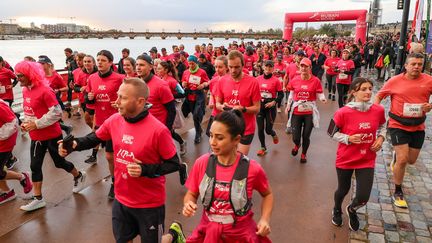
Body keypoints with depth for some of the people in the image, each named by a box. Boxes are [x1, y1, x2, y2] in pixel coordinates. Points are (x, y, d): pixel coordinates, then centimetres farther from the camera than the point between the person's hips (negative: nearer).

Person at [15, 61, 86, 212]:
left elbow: (56, 113, -23)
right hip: (36, 136, 7)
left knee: (59, 162, 9)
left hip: (52, 135, -7)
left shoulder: (44, 90, -21)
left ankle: (79, 176, 37)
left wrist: (36, 124, -21)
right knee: (35, 166, 7)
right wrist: (26, 122, 1)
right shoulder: (25, 90, 4)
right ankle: (38, 199, 17)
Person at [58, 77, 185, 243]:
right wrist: (75, 144, -10)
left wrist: (145, 170, -28)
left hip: (150, 204, -6)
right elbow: (94, 138, 9)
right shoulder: (114, 120, -8)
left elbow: (174, 164, -17)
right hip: (121, 200, 6)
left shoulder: (158, 130, -25)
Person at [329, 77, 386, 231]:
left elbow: (382, 126, 13)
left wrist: (380, 138, -5)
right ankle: (337, 210, 52)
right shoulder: (343, 112, -19)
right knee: (343, 189, 18)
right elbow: (332, 133, -8)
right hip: (345, 159, -2)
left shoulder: (378, 110, -8)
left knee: (363, 197, 1)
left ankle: (352, 210, 38)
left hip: (367, 160, 2)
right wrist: (348, 138, -23)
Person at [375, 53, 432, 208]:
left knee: (411, 160, 14)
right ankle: (398, 193, 12)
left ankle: (396, 157, 52)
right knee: (403, 160, -8)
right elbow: (379, 96, 4)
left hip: (418, 127, 3)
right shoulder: (395, 81, -7)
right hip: (398, 125, -3)